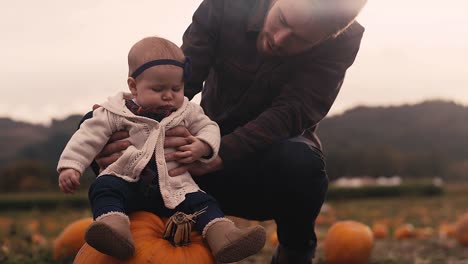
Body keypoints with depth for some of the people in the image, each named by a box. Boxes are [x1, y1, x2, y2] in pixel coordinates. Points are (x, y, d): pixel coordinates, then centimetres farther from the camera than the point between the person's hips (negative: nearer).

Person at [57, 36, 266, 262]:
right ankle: (114, 227, -54)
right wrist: (70, 166, -12)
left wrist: (203, 146, -7)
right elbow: (89, 137, -1)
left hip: (173, 189, 3)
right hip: (126, 182, -2)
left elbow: (208, 127, 17)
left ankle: (224, 236, -33)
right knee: (104, 189, -31)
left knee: (203, 203, -16)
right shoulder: (116, 111, -2)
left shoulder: (187, 111, 8)